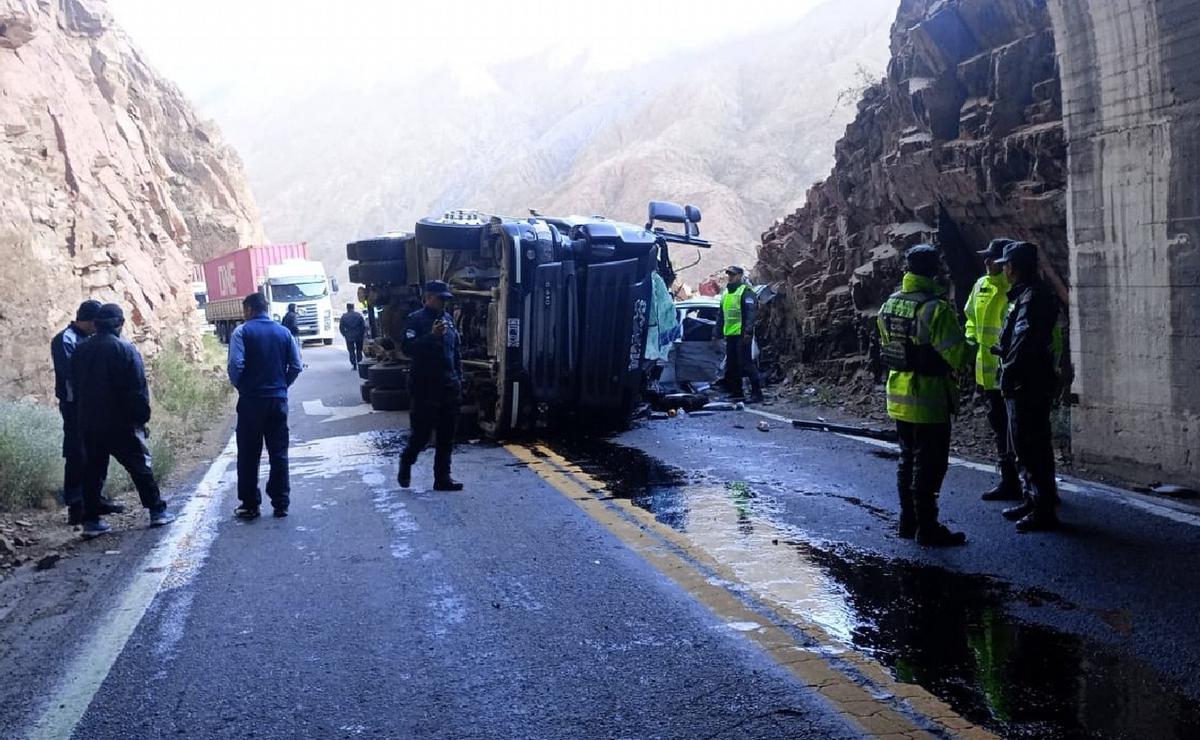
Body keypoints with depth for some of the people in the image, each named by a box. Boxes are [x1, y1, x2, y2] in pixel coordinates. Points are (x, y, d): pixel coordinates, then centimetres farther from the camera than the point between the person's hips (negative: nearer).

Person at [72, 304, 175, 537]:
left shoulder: (80, 351, 7)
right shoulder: (126, 350, -10)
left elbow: (75, 388, 14)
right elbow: (138, 390, -12)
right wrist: (142, 419, -5)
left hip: (89, 424, 5)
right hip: (120, 424, -4)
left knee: (92, 470, 9)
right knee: (140, 466, 5)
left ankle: (91, 520, 8)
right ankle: (157, 511, 9)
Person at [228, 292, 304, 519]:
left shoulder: (242, 332, -6)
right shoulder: (283, 332, 5)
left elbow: (236, 364, -17)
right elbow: (296, 366, 3)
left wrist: (239, 385, 1)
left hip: (251, 400, -3)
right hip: (278, 399, 3)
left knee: (249, 455, 6)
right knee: (279, 453, 9)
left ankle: (250, 505, 11)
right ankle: (281, 503, 11)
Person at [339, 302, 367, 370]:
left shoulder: (344, 316, 0)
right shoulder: (359, 315, -1)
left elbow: (341, 327, 1)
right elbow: (364, 326, -3)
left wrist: (345, 335, 11)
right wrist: (363, 334, 6)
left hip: (349, 336, -1)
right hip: (359, 336, 1)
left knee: (351, 351, 6)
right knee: (359, 351, 13)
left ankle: (354, 365, 0)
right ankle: (359, 364, 12)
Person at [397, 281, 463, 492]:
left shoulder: (448, 319, 13)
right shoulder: (416, 320, -5)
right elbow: (408, 348, -16)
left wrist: (458, 378, 13)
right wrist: (431, 335, -25)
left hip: (449, 387, 6)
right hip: (425, 387, -6)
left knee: (447, 436, 7)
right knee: (422, 433, -2)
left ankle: (443, 478, 14)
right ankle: (405, 465, 24)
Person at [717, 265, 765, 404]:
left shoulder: (746, 291, -6)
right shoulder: (725, 292, 19)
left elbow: (752, 312, -15)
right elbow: (721, 315, 25)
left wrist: (748, 331, -24)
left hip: (742, 335, -8)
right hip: (729, 335, 8)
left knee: (746, 363, -10)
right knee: (731, 365, 11)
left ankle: (757, 392, -7)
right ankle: (736, 393, 19)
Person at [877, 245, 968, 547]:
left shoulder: (889, 305, 4)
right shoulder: (936, 308, -20)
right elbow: (956, 354, -19)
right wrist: (950, 369, 1)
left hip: (899, 396, 7)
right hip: (929, 399, -7)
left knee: (908, 460, 17)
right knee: (929, 465, 1)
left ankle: (908, 521, 25)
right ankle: (927, 529, 6)